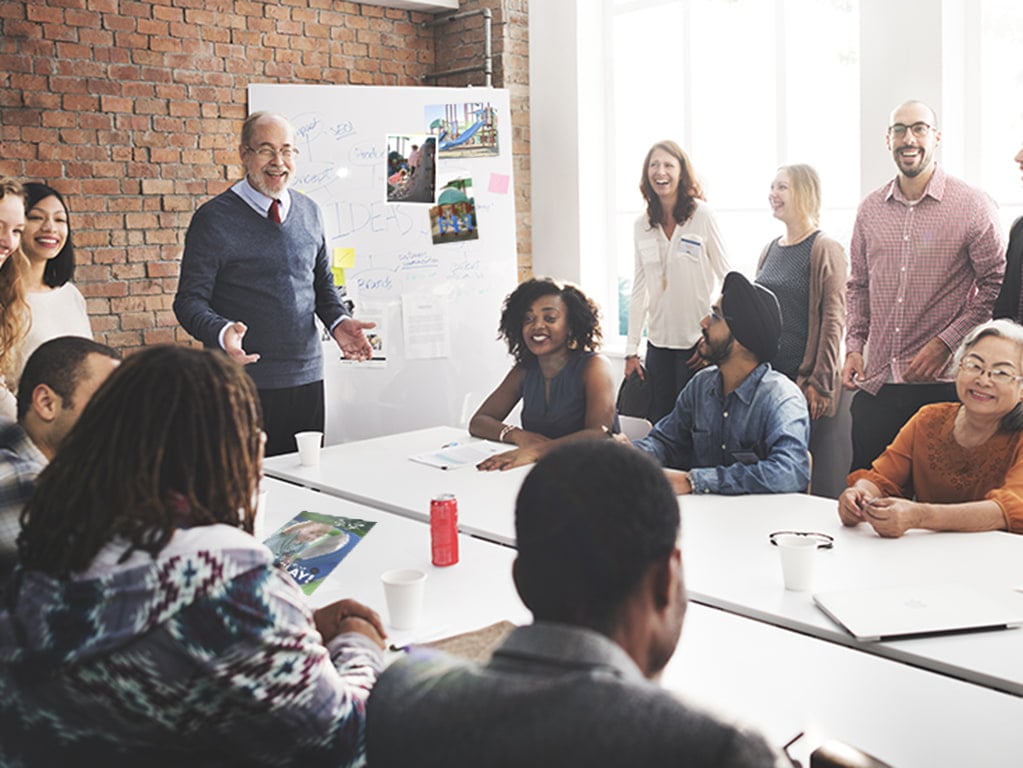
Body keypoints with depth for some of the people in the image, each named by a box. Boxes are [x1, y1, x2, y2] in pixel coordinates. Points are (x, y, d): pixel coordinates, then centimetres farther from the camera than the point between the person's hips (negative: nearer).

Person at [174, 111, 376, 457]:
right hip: (246, 383, -4)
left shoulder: (310, 212, 10)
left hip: (308, 378, 5)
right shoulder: (213, 218, -5)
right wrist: (222, 332, -26)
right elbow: (190, 300, -6)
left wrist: (338, 321, -1)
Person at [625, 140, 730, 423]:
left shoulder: (702, 215, -5)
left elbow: (726, 279, -4)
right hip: (658, 343, 4)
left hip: (697, 341, -4)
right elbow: (639, 291, 9)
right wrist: (631, 350, 6)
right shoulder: (641, 226, 6)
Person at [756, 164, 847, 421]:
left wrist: (821, 383, -16)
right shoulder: (771, 250, 13)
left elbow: (833, 322, -12)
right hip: (765, 374, 6)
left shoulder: (825, 250, -7)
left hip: (803, 379, -6)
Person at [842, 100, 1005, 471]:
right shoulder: (870, 209, 10)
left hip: (942, 385, -4)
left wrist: (945, 344, -12)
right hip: (874, 384, 4)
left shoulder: (973, 207, -4)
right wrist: (854, 346, 6)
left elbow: (997, 285, -5)